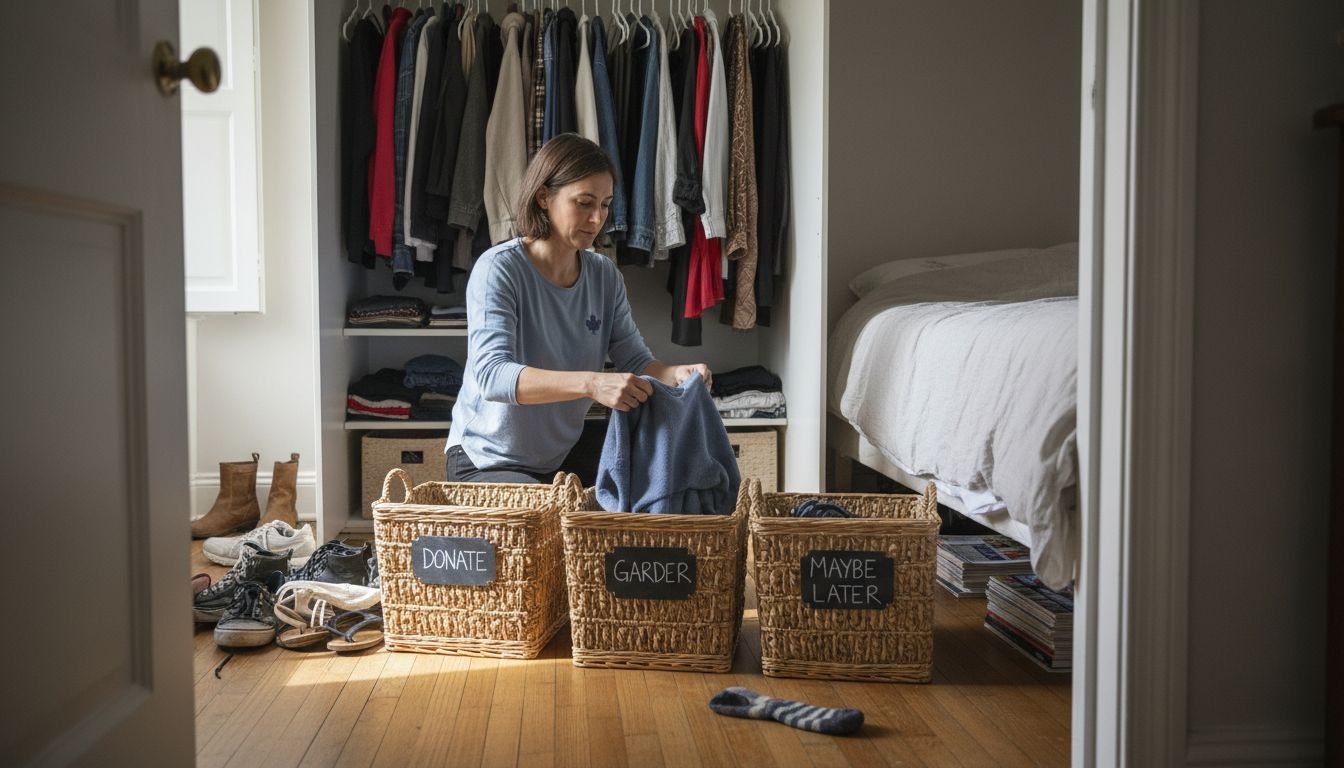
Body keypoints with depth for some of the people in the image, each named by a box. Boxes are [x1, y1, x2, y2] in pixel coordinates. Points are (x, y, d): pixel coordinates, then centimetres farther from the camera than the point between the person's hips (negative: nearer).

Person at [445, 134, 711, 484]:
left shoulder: (605, 275, 0)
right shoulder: (498, 269, -20)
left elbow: (635, 359, 0)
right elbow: (491, 376, -33)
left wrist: (675, 374, -24)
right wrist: (591, 383, -46)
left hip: (563, 454, 6)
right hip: (488, 462, -6)